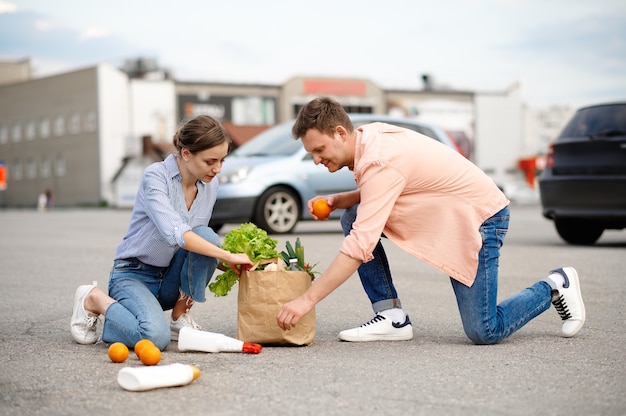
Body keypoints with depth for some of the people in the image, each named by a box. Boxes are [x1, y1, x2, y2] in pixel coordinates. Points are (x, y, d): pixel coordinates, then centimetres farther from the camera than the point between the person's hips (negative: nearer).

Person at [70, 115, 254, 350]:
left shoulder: (210, 186, 0)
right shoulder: (156, 176, -20)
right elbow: (174, 233, -34)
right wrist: (227, 256, -36)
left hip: (170, 278, 6)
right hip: (134, 275, -6)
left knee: (207, 236, -23)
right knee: (156, 337, -33)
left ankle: (179, 317, -5)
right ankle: (95, 300, -2)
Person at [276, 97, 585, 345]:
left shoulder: (379, 162, -30)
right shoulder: (368, 136, -3)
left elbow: (360, 245, -36)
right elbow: (376, 197, 15)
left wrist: (307, 300, -35)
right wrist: (336, 201, -6)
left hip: (480, 217, -9)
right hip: (446, 214, 9)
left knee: (484, 332, -10)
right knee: (352, 218, -7)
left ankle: (555, 286, 15)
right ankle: (392, 317, -3)